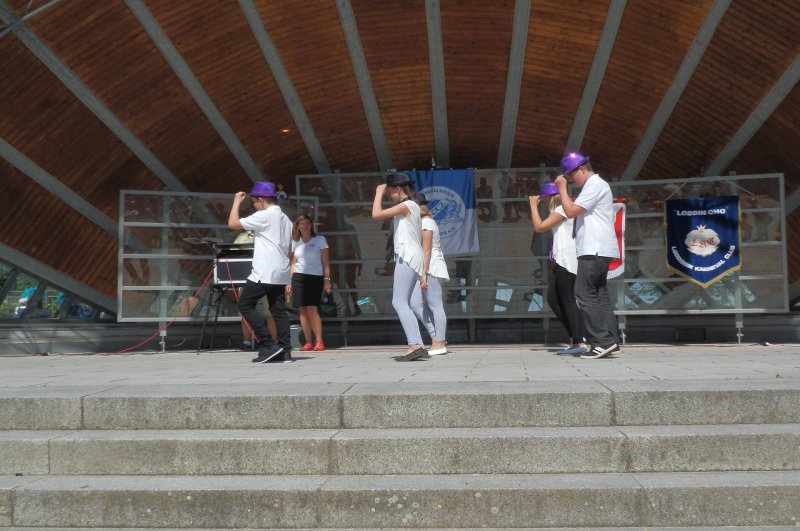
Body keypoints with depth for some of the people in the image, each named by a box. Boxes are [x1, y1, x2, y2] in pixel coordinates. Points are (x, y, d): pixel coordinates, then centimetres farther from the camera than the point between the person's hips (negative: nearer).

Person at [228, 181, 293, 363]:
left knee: (245, 305, -1)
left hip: (265, 273, -8)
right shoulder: (285, 219, 18)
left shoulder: (264, 216, -9)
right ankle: (284, 350, 2)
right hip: (281, 273, 9)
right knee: (279, 311, 7)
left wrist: (237, 202, 3)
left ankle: (268, 345, -7)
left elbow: (232, 224, -10)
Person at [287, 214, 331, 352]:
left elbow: (326, 262, 1)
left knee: (312, 309, -11)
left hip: (315, 277, -3)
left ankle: (319, 341, -5)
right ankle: (308, 342, 4)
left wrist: (327, 279, -7)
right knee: (302, 310, 0)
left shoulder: (320, 239, 4)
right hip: (298, 278, 4)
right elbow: (293, 263, 16)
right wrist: (290, 281, 10)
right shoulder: (295, 242, 13)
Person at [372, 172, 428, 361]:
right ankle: (418, 346, 3)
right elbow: (420, 240, 23)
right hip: (411, 258, 10)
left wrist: (379, 192, -1)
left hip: (407, 257, -10)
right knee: (403, 304, 7)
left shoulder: (406, 205, -7)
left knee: (399, 302, -15)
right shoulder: (412, 207, 22)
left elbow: (376, 215, -13)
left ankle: (415, 345, -23)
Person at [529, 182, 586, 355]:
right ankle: (575, 337, 12)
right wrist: (535, 206, 18)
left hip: (566, 261, -10)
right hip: (562, 261, 10)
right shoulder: (558, 211, 22)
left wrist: (534, 205, -5)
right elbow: (541, 227, 21)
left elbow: (539, 227, -14)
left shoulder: (562, 209, -8)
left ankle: (579, 343, -8)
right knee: (553, 299, 11)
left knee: (567, 301, -9)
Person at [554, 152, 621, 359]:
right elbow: (576, 211, 22)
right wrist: (563, 190, 14)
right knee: (600, 295, 8)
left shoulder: (595, 185, -9)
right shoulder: (594, 186, 23)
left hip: (594, 250, -11)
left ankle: (602, 341, -14)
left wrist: (562, 188, -4)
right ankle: (611, 340, 7)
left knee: (585, 294, -11)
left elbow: (571, 211, -14)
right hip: (597, 250, 11)